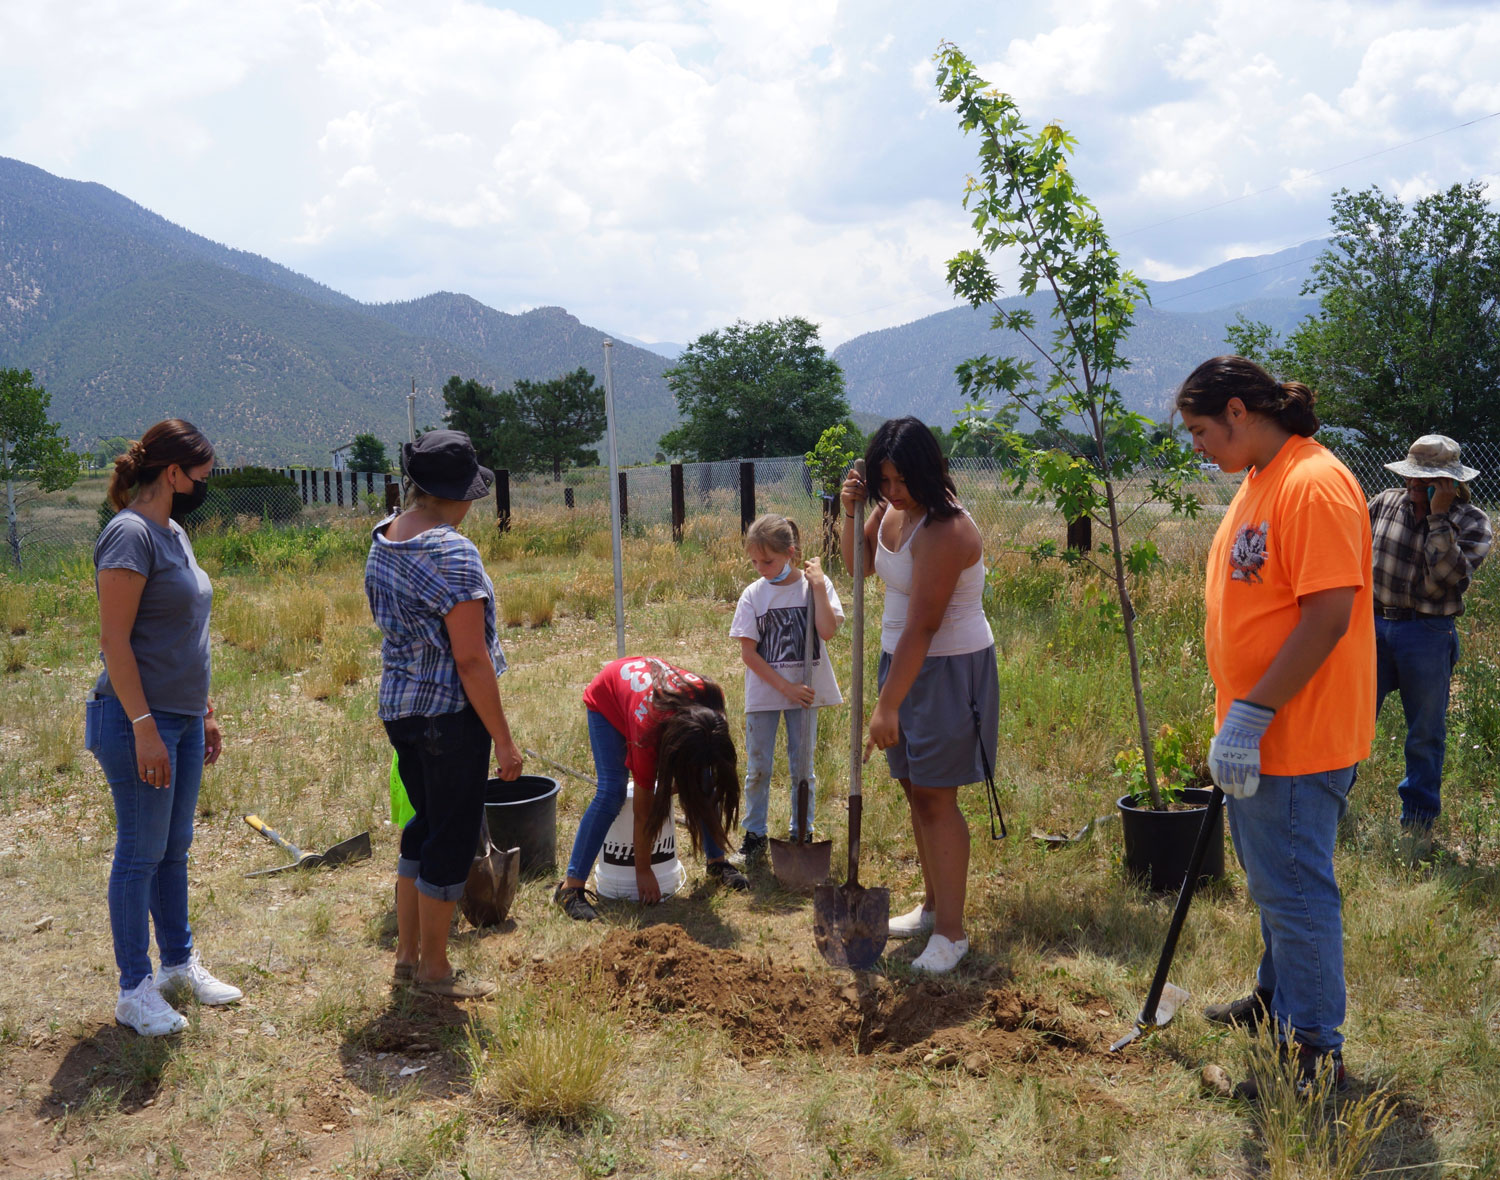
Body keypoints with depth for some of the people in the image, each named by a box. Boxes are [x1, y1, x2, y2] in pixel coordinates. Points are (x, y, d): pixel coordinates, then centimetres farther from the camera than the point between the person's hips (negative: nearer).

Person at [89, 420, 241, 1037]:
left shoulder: (173, 533, 13)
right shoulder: (130, 534, -15)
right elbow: (115, 640, -19)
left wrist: (205, 713, 20)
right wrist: (143, 727, -21)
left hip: (182, 719, 9)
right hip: (141, 720, -9)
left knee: (174, 849, 17)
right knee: (141, 854, 1)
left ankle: (179, 963, 30)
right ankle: (134, 989, 13)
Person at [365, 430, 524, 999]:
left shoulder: (382, 538, 6)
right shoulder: (452, 553, -21)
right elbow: (471, 659, -21)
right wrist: (504, 739, -15)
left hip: (396, 706, 9)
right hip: (449, 711, -9)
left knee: (425, 824, 21)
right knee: (452, 835, 6)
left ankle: (407, 955, 31)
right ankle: (434, 969, 20)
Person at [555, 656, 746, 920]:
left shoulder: (711, 698, -33)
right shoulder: (647, 731, -42)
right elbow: (643, 809, -30)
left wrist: (683, 779, -9)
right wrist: (643, 871, -21)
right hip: (607, 701, -5)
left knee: (703, 782, -4)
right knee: (611, 792, -21)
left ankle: (717, 862, 13)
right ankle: (571, 886, -17)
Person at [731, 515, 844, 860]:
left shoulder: (817, 586, -5)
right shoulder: (753, 594, -5)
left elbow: (827, 631, -20)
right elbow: (748, 652, -7)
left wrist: (818, 586, -21)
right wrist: (785, 687, -13)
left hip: (804, 691, 0)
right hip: (763, 693, 1)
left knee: (802, 766, 10)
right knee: (757, 768, 7)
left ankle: (801, 830, 25)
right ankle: (754, 833, 20)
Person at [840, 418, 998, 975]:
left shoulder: (945, 531, -25)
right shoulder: (893, 508, 3)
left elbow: (922, 626, -27)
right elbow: (858, 564, 18)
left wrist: (887, 705, -26)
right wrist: (850, 511, -2)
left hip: (950, 670, -9)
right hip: (904, 660, 9)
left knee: (935, 797, -6)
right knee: (915, 789, 15)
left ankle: (950, 931, 4)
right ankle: (932, 904, 30)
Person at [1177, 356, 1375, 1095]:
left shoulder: (1314, 483, -20)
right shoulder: (1259, 482, 12)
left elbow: (1328, 616, -26)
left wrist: (1251, 715, -24)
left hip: (1296, 737, -10)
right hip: (1258, 733, 10)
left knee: (1294, 890, 1)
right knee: (1272, 882, 23)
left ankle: (1315, 1051, 15)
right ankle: (1279, 998, 41)